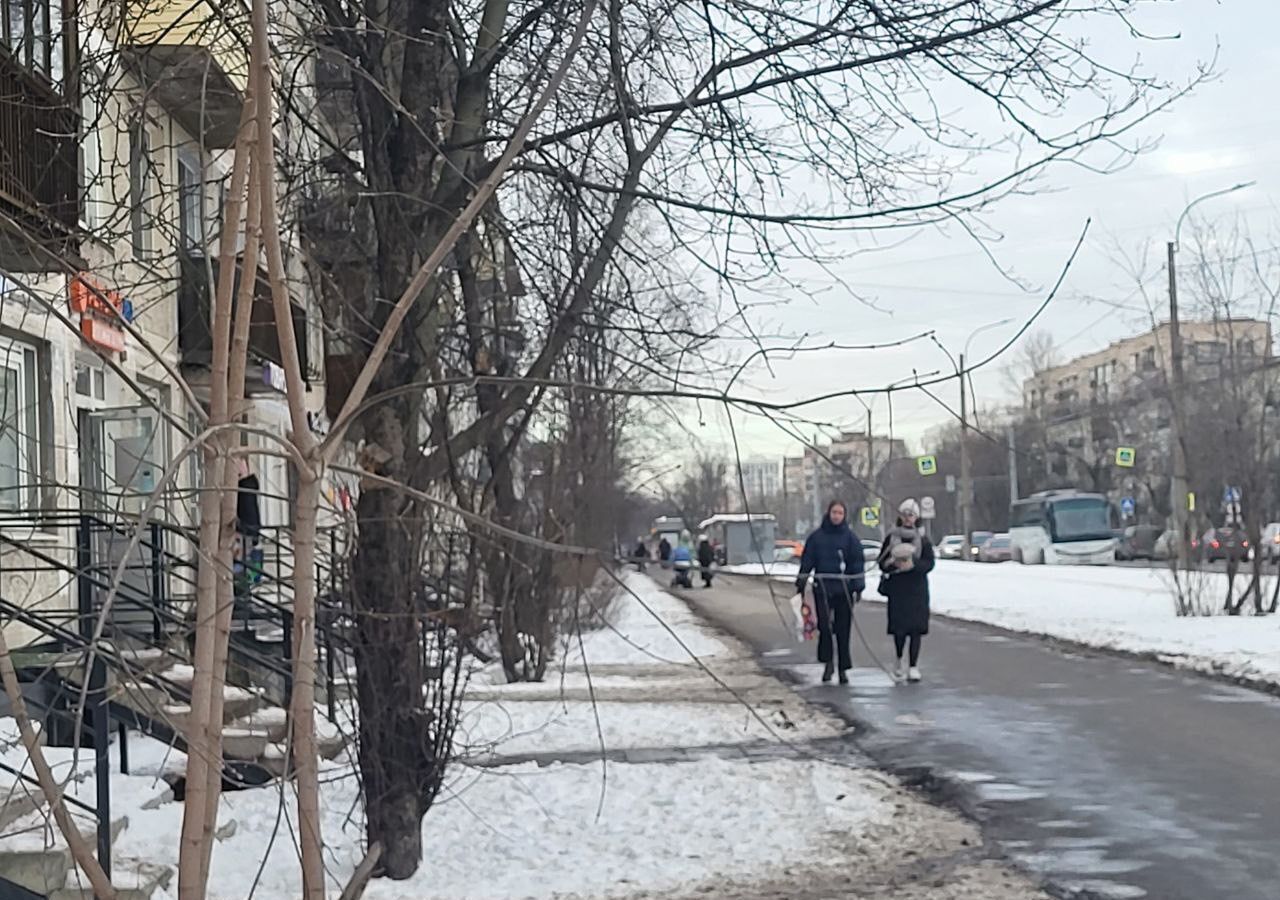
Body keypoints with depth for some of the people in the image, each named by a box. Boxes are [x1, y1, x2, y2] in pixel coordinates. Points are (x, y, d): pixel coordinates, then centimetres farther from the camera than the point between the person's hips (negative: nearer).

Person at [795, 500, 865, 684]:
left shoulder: (850, 538, 3)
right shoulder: (817, 537, 5)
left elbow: (857, 563, 3)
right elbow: (807, 561, 8)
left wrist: (858, 587, -2)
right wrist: (801, 583, 5)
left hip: (844, 589, 0)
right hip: (822, 588, 0)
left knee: (843, 628, 2)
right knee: (824, 626, -9)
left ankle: (843, 668, 9)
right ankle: (827, 662, 8)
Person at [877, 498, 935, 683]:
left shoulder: (923, 539, 5)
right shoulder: (891, 538, 6)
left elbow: (929, 563, -2)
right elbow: (882, 562, 4)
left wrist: (913, 565, -20)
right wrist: (894, 564, -17)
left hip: (917, 588, 0)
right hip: (897, 587, 0)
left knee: (916, 628, -5)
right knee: (898, 627, -2)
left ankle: (913, 666, -1)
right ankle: (899, 661, 23)